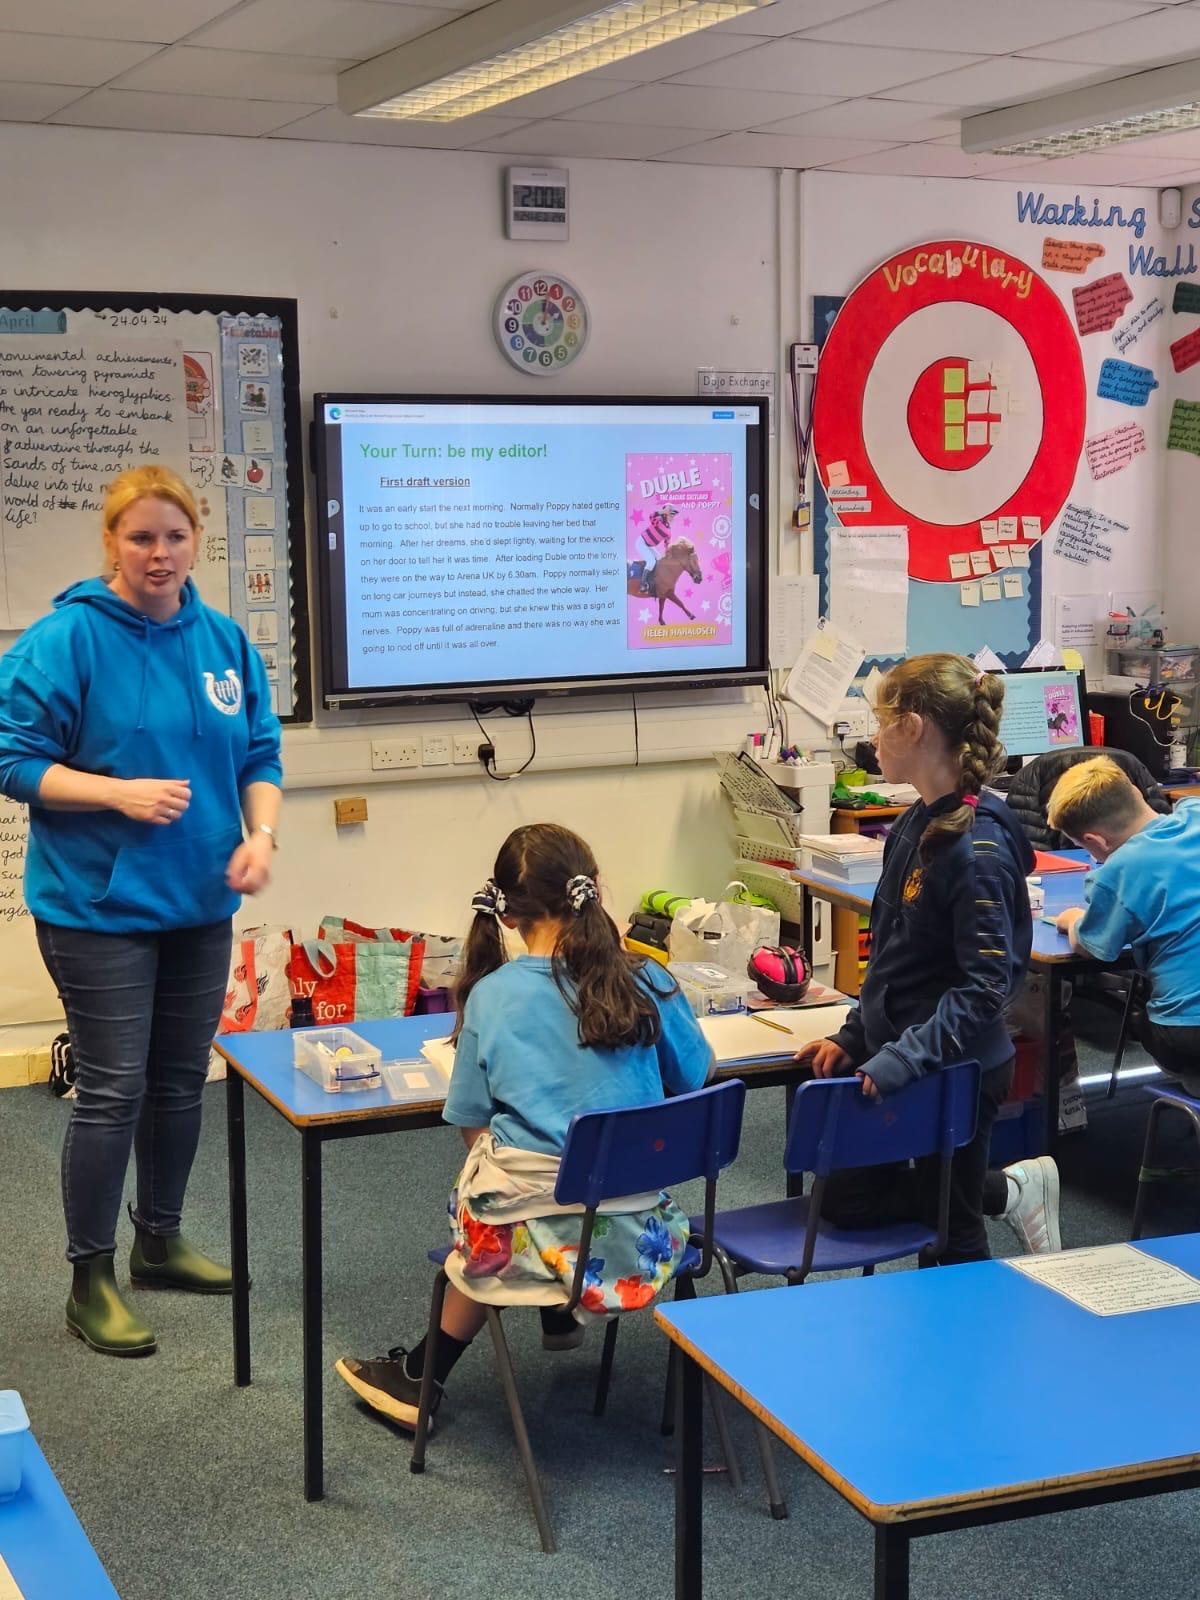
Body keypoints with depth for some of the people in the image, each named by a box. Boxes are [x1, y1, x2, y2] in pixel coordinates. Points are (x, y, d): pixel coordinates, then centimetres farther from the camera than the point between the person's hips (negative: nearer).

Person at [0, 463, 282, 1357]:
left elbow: (260, 756, 9)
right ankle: (90, 1283, 13)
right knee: (113, 1091, -2)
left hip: (200, 904, 6)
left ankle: (161, 1241, 35)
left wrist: (261, 835, -9)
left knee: (181, 1081, 16)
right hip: (100, 906, -6)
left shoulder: (224, 641, 4)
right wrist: (120, 791, -24)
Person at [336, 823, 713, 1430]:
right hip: (639, 1242, 2)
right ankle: (562, 1316, 47)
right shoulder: (646, 984, -4)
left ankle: (423, 1376, 38)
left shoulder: (489, 996, -6)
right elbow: (696, 1078, 12)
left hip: (532, 1238, -2)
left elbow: (472, 1128, 1)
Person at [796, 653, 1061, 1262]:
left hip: (954, 1069, -9)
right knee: (846, 1203, 19)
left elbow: (985, 984, -25)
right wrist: (853, 1037, 10)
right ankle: (1008, 1192, 27)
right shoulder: (919, 823, 5)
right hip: (895, 1054, 9)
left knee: (951, 1235, 4)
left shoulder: (977, 846, -22)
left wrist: (904, 1057, -28)